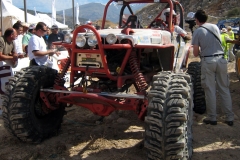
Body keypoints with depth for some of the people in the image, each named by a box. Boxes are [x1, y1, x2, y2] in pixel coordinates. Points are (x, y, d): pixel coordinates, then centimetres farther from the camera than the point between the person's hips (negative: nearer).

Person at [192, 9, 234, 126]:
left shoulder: (197, 32, -5)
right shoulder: (215, 27, 9)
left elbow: (195, 53, -4)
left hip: (207, 61, -4)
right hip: (221, 59, 4)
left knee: (210, 90, 4)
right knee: (224, 89, 8)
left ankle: (212, 118, 10)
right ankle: (229, 118, 13)